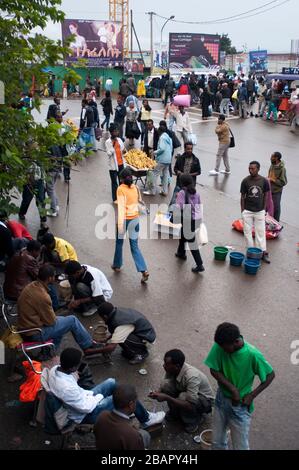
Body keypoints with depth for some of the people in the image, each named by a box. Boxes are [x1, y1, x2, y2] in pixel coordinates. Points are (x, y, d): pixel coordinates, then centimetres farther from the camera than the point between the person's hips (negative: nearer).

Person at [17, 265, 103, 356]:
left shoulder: (31, 286, 0)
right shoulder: (42, 296, -28)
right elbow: (51, 321, -16)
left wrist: (53, 317, 10)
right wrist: (55, 317, 5)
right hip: (35, 334, -9)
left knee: (61, 320, 27)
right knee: (72, 320, 0)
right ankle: (89, 346, 17)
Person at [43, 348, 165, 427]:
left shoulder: (55, 369, -14)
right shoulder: (66, 388, -40)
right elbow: (86, 408, -27)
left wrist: (88, 394, 1)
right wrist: (99, 397, -10)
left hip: (81, 400, 8)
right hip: (86, 415, -8)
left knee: (111, 383, 14)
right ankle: (146, 420, 19)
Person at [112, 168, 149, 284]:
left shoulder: (121, 189, -12)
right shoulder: (135, 188, 3)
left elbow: (121, 207, -19)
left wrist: (120, 225, -22)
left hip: (125, 218, -4)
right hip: (135, 218, 4)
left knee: (119, 243, 19)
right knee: (134, 246, 7)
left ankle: (117, 265, 36)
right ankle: (144, 271, -5)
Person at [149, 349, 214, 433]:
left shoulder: (191, 376, -38)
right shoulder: (171, 369, -18)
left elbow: (190, 406, -40)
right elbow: (164, 387, -2)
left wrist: (166, 398, -39)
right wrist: (158, 393, -25)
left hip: (205, 400, -6)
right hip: (186, 392, 6)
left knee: (183, 397, -36)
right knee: (166, 384, -19)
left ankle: (194, 418, -5)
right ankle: (175, 412, 5)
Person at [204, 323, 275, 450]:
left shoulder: (252, 354, -26)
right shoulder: (219, 346, -18)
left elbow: (270, 375, -12)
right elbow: (214, 370, -10)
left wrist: (252, 395, -15)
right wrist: (232, 389, -20)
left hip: (240, 406, -3)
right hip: (221, 400, 3)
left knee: (241, 446, 8)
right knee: (217, 442, 18)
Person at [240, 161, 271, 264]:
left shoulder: (264, 181, -7)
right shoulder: (245, 181, -8)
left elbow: (265, 195, 4)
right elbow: (243, 196, -1)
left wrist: (264, 209, 2)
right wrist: (242, 210, -3)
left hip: (259, 211, 0)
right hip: (247, 211, 0)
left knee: (261, 231, 4)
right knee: (247, 231, 5)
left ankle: (263, 252, 11)